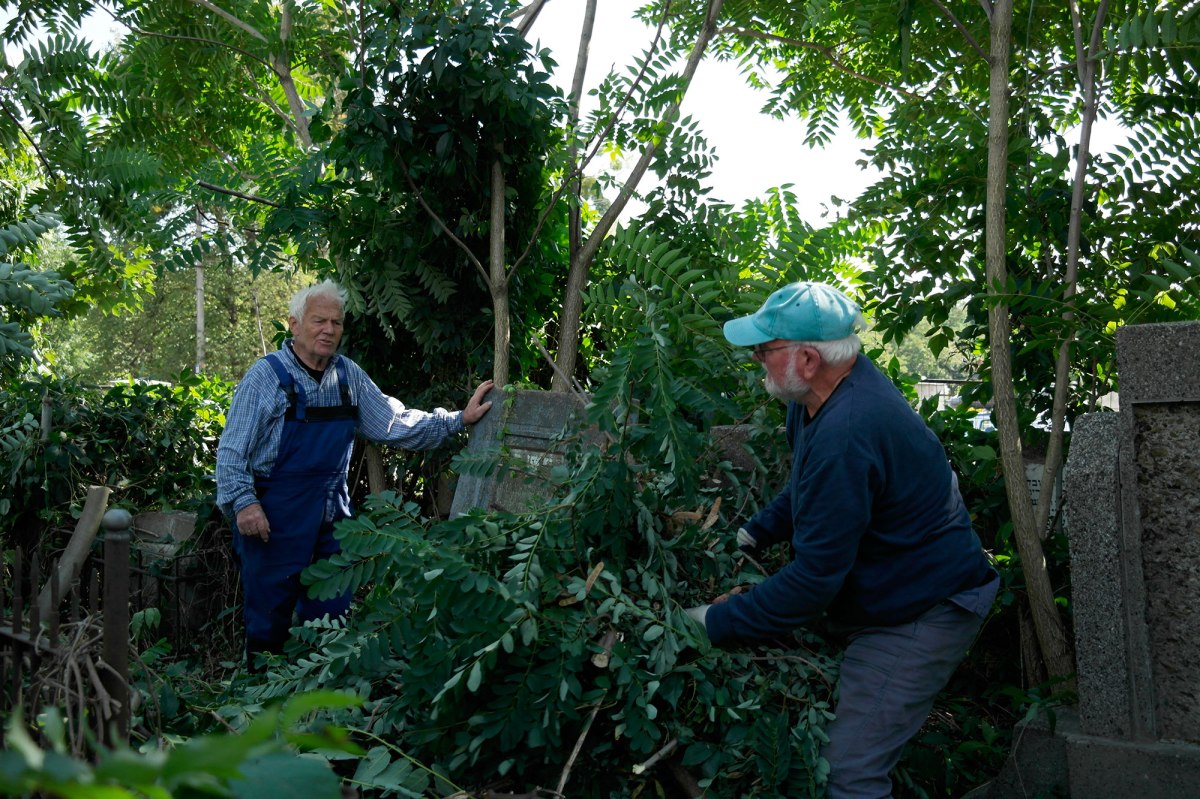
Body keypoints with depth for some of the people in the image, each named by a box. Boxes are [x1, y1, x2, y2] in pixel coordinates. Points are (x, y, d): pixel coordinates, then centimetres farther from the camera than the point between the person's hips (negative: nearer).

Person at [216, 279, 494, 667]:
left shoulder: (349, 376, 7)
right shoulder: (266, 375, -8)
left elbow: (394, 422, 6)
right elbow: (232, 450, -9)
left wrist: (459, 419, -1)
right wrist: (243, 502, -20)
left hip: (332, 516, 5)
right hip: (274, 517, -5)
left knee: (330, 617, 12)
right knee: (268, 620, 5)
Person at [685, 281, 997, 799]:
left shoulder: (844, 437, -34)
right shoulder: (832, 387, -1)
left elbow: (814, 578, -29)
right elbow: (806, 488, 19)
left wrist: (715, 624, -21)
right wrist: (754, 534, 8)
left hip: (919, 619, -10)